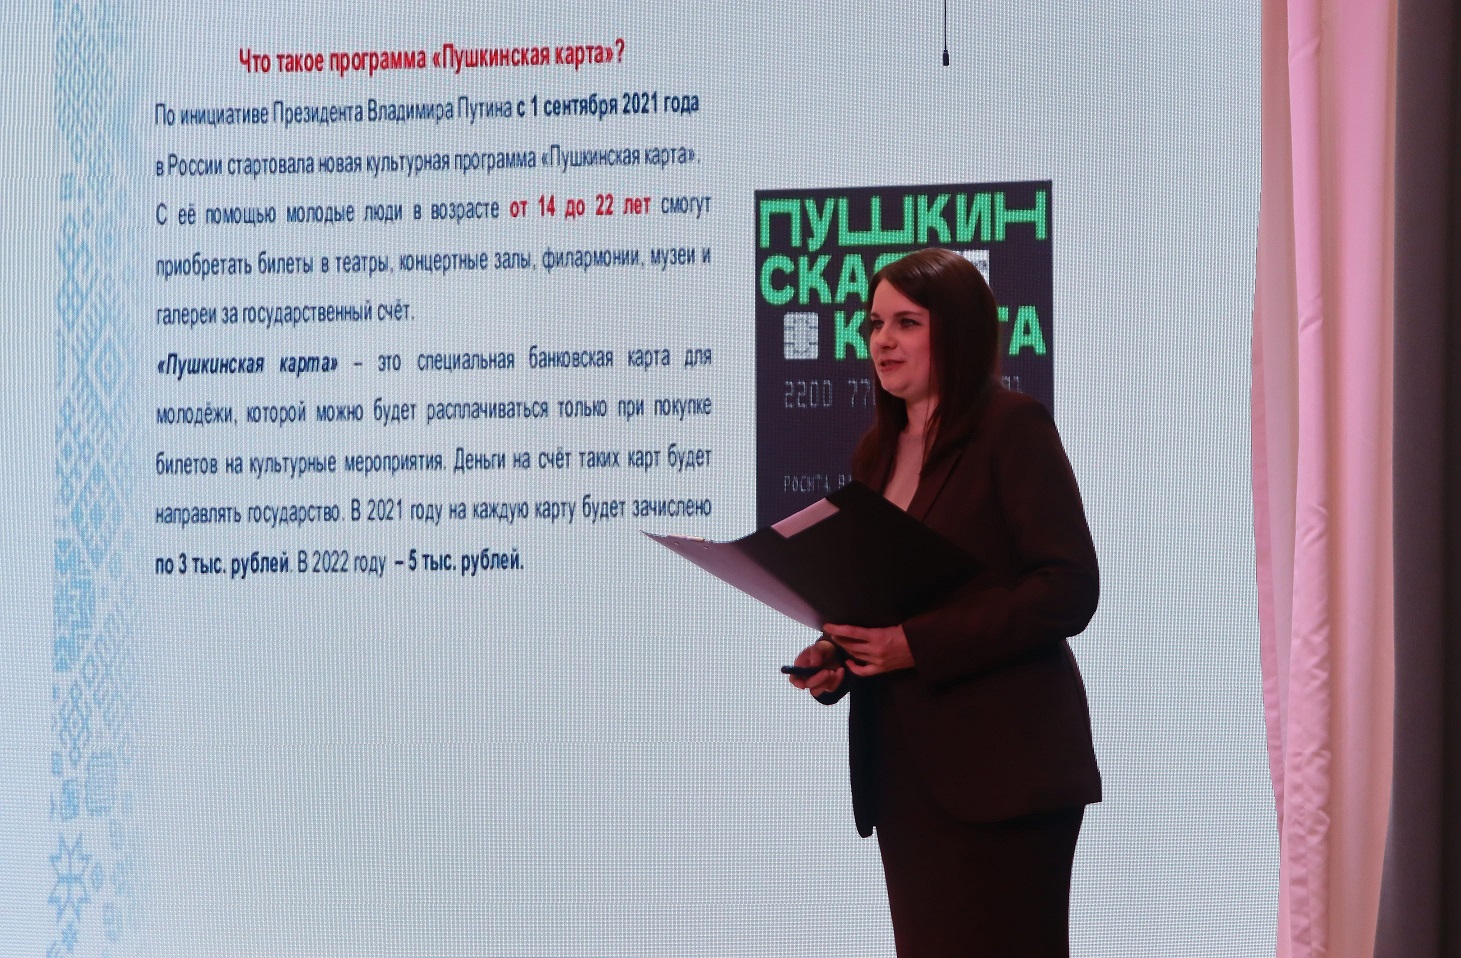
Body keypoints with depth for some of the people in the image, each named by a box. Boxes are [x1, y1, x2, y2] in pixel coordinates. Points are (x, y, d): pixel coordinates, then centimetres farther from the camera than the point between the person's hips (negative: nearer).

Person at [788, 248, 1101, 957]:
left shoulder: (1013, 427, -6)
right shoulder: (876, 453, 16)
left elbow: (1068, 588, -14)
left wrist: (917, 643, -19)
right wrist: (833, 656, -1)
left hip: (997, 767, -7)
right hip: (900, 768, 7)